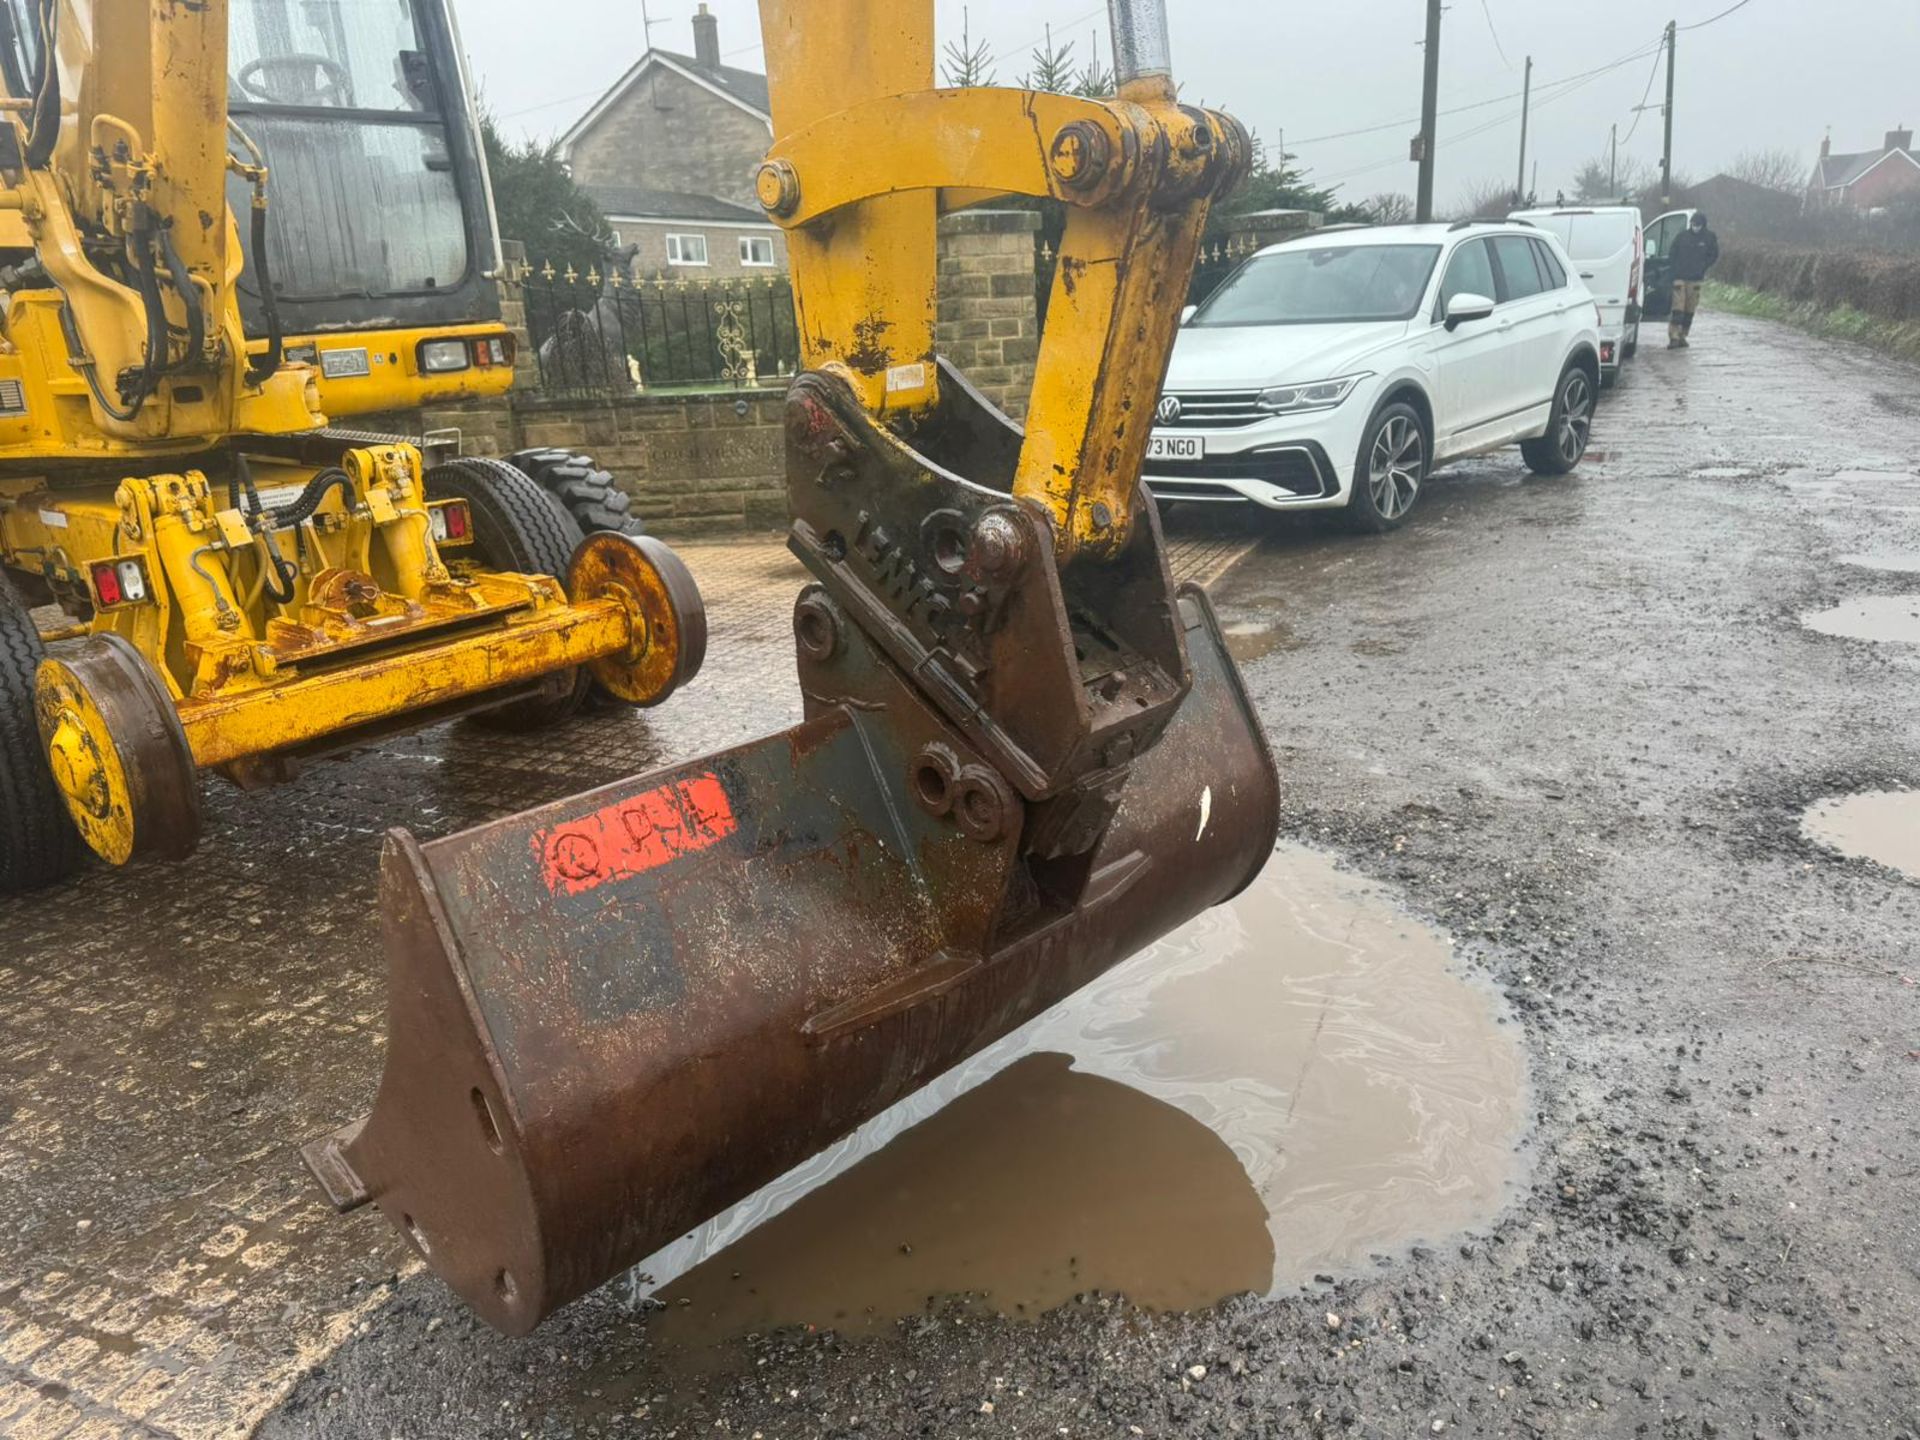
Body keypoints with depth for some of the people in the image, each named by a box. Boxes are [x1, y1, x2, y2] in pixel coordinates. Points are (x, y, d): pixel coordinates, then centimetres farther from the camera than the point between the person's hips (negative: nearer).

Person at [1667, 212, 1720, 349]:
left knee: (1690, 309, 6)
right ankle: (1673, 337, -13)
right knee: (1677, 308, -10)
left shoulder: (1709, 238, 3)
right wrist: (1675, 269, -1)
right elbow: (1672, 254, 8)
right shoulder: (1683, 236, 2)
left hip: (1695, 279, 2)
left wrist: (1703, 268, 0)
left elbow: (1714, 255, 10)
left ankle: (1683, 336, 15)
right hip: (1680, 277, -2)